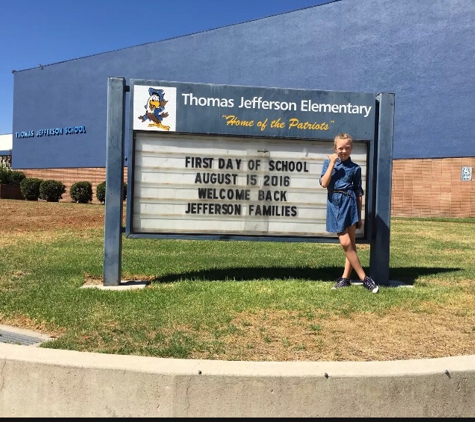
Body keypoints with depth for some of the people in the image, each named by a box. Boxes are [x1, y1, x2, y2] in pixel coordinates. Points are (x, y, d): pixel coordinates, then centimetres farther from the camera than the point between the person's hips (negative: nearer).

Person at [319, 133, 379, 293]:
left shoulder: (355, 168, 5)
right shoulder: (328, 163, 7)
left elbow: (359, 193, 8)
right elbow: (324, 183, -8)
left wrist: (359, 216, 7)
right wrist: (332, 163, -9)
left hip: (349, 203, -1)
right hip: (335, 205, 1)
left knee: (349, 243, -2)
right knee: (346, 243, -2)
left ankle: (345, 278, 10)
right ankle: (364, 278, 5)